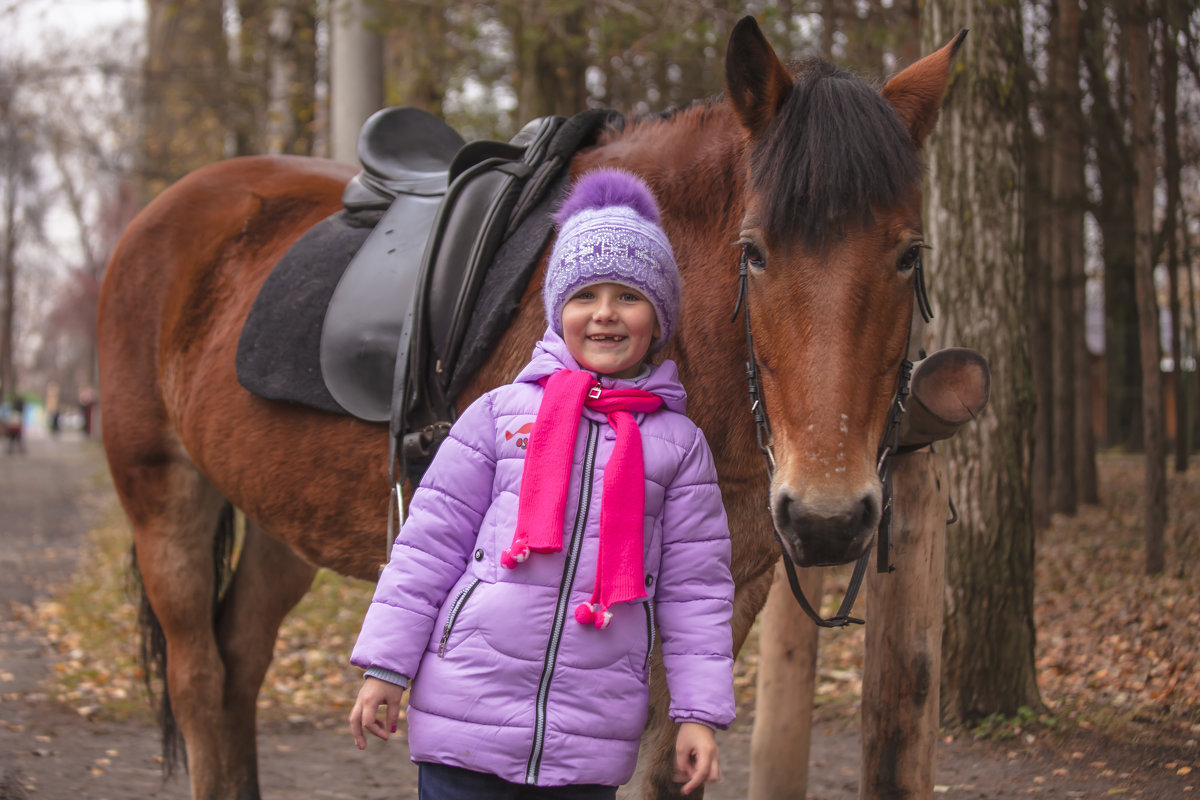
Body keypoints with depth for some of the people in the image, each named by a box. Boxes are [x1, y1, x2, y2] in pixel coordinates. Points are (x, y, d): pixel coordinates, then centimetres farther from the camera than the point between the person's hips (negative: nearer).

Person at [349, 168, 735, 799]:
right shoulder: (502, 414, 3)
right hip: (469, 711, -1)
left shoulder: (679, 443, 6)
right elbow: (429, 544, 4)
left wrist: (699, 712, 2)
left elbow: (695, 588, 7)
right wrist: (385, 666, 1)